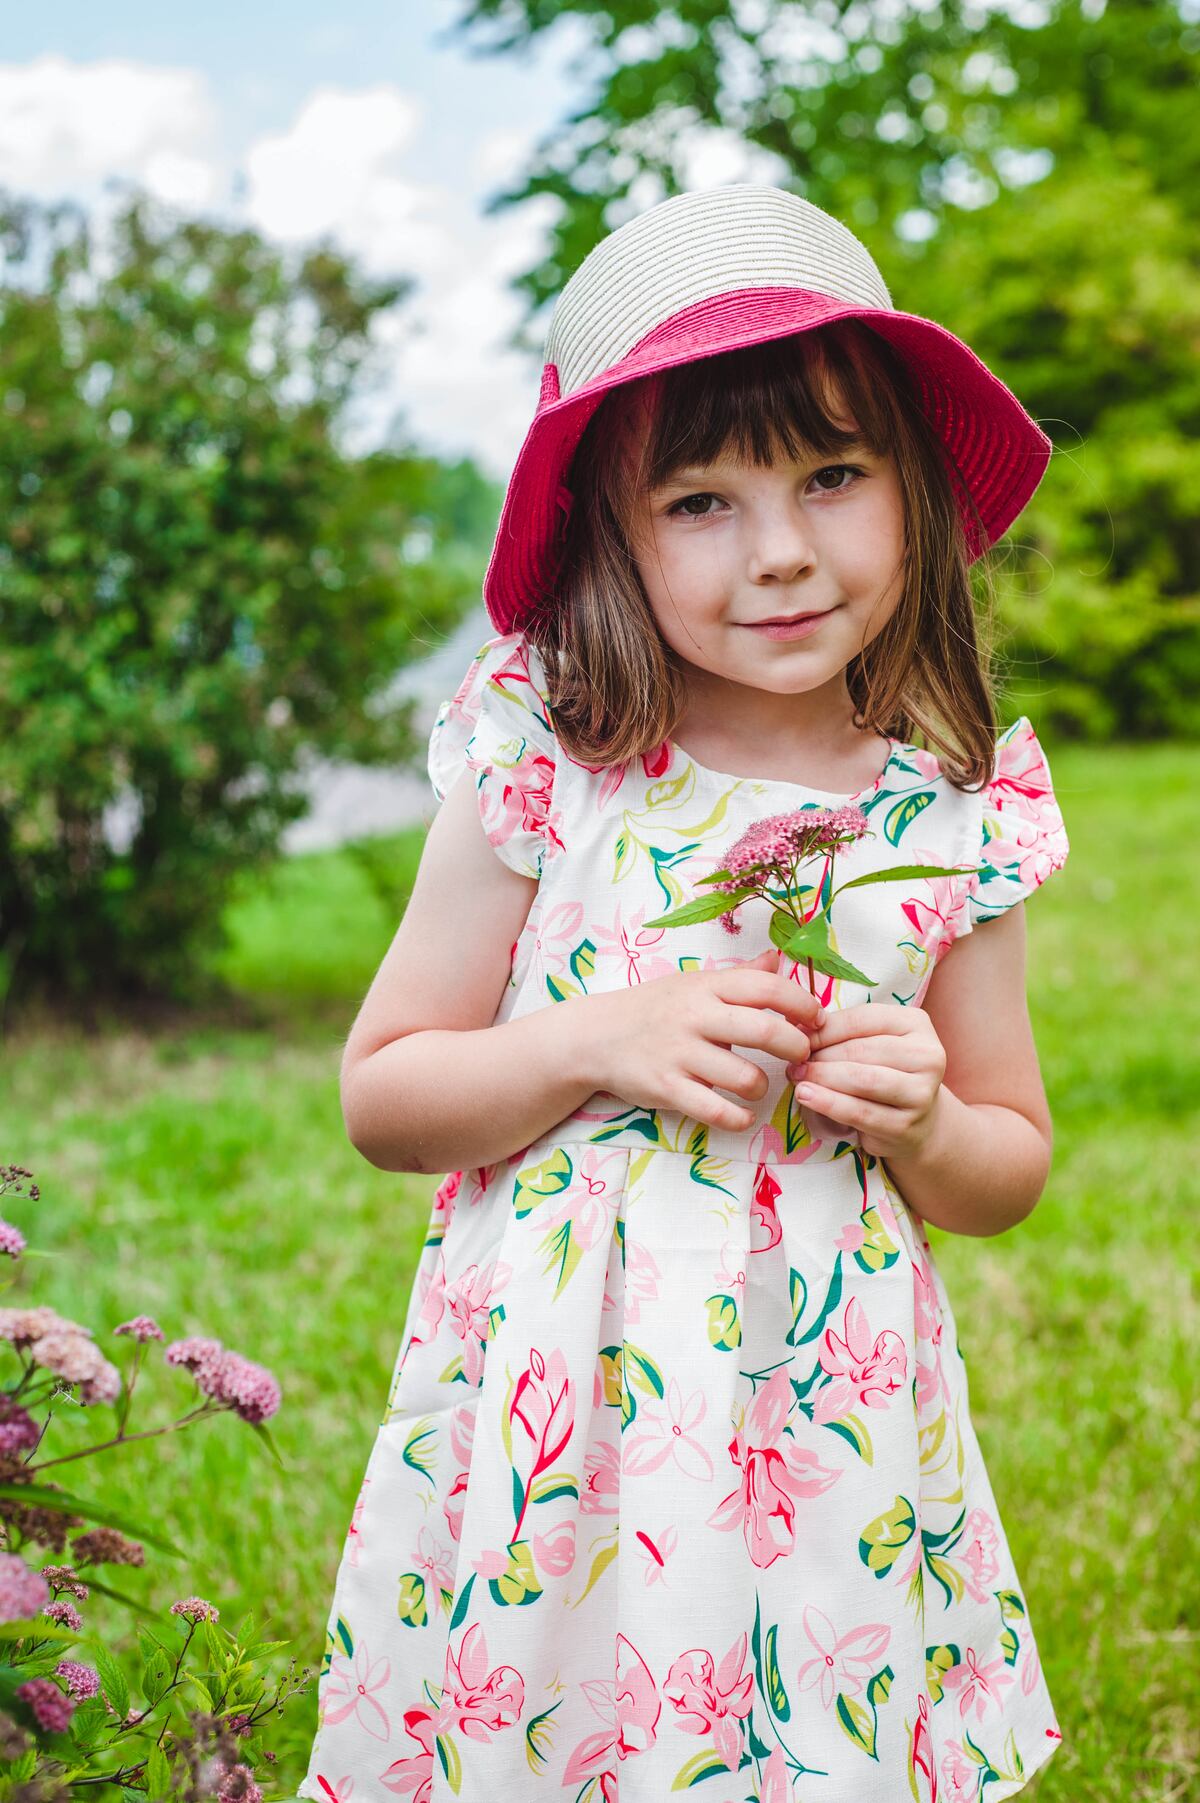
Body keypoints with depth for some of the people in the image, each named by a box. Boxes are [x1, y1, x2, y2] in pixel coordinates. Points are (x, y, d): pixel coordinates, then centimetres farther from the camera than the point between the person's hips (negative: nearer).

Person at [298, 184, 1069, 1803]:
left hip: (826, 1446, 1)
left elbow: (1010, 1170, 9)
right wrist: (600, 1044, -17)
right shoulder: (543, 773, -9)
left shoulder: (958, 816, -3)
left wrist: (922, 1124, -13)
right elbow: (381, 1095, -2)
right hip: (556, 1426, -1)